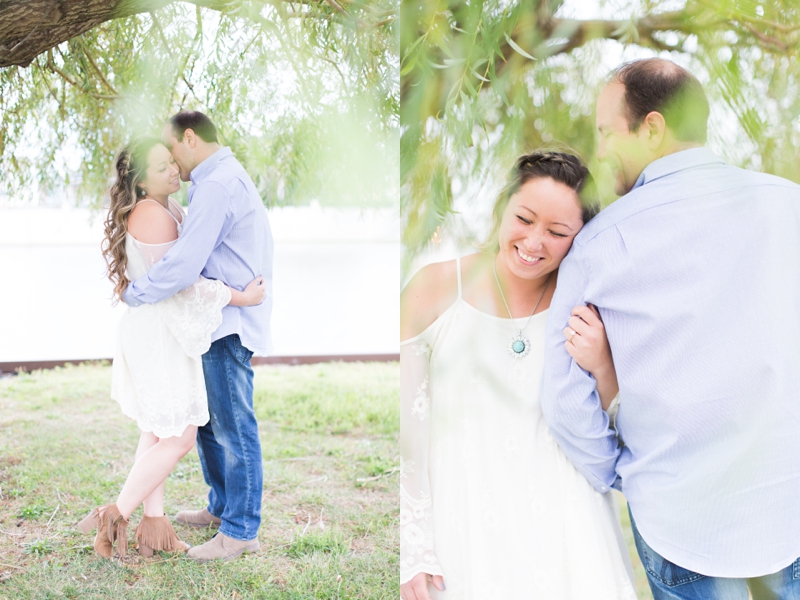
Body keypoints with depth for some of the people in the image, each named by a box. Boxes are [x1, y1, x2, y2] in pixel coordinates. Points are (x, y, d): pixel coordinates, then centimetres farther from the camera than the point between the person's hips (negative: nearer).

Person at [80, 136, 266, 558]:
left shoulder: (168, 209, 10)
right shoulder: (153, 216, -20)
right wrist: (241, 297, -17)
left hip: (156, 331, 11)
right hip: (159, 336, -11)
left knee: (156, 432, 15)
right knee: (179, 438, -4)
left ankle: (153, 524, 24)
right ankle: (116, 517, 6)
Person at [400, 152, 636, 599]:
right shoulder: (435, 289, -9)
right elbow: (404, 426, -6)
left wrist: (602, 368, -16)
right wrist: (412, 551, -5)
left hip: (560, 525, 2)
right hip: (462, 523, -1)